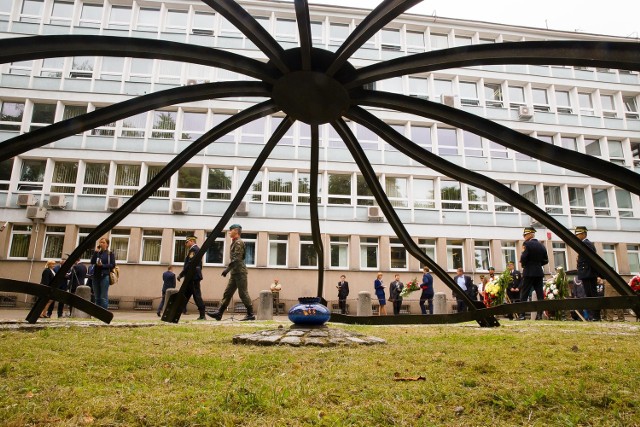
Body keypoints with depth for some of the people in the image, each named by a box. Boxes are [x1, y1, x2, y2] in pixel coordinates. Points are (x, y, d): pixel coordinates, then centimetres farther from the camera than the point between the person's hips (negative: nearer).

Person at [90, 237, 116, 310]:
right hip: (95, 276, 5)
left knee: (104, 297, -7)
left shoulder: (110, 253, 3)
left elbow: (113, 265, -4)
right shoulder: (97, 252, 16)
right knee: (97, 297, 7)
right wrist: (96, 251, -4)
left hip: (105, 276, -5)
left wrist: (102, 265, -16)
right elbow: (92, 262, 1)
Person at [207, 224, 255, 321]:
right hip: (235, 273, 10)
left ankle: (250, 314, 0)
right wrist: (229, 269, 18)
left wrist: (227, 269, -22)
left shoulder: (238, 242, -11)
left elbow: (236, 259, -20)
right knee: (227, 293, 8)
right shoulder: (234, 242, 18)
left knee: (243, 293, -6)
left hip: (239, 272, -10)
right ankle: (219, 313, 10)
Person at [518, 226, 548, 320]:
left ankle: (522, 315, -6)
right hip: (539, 272, 6)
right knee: (540, 294, 6)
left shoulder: (526, 244, -9)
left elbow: (523, 258, -17)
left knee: (524, 295, -3)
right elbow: (545, 260, 12)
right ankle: (539, 314, 5)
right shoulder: (541, 245, 11)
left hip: (529, 272, -6)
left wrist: (523, 264, 2)